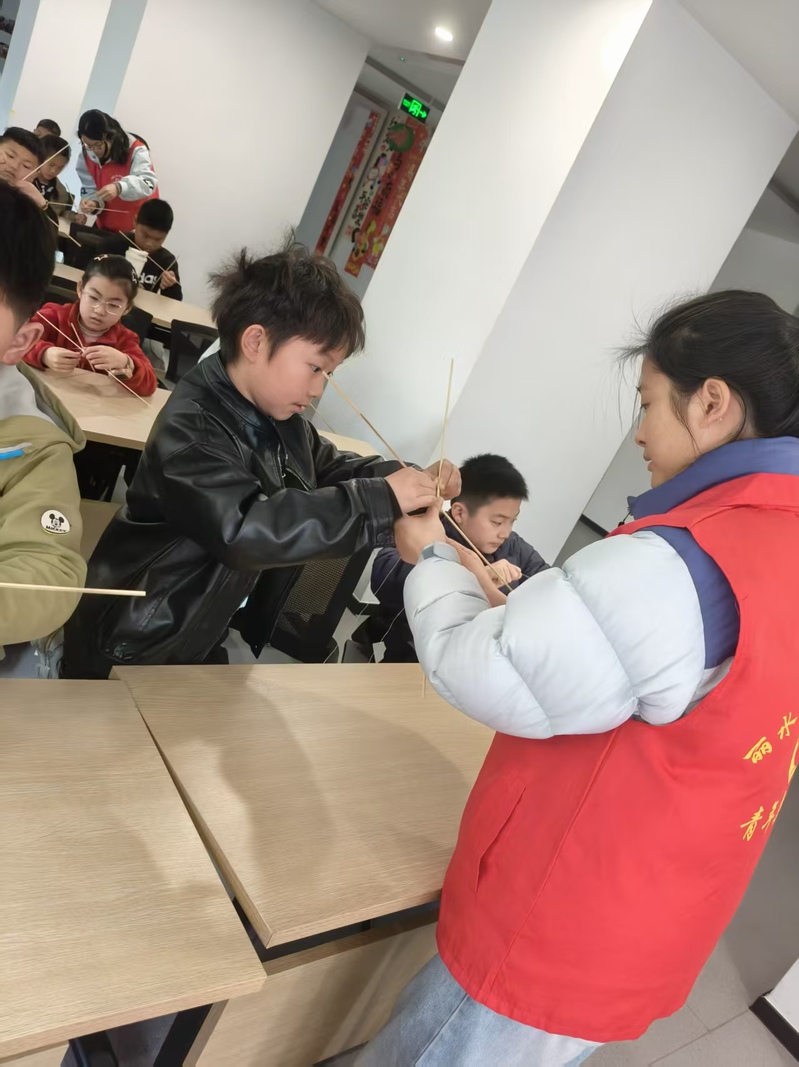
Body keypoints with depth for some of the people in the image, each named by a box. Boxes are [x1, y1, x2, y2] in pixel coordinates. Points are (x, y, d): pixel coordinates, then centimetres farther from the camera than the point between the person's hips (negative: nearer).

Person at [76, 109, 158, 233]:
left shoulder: (135, 149, -17)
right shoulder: (85, 158, -3)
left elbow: (148, 183, -30)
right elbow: (90, 190, -2)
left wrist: (119, 188, -47)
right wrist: (93, 203, -26)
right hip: (107, 229, 5)